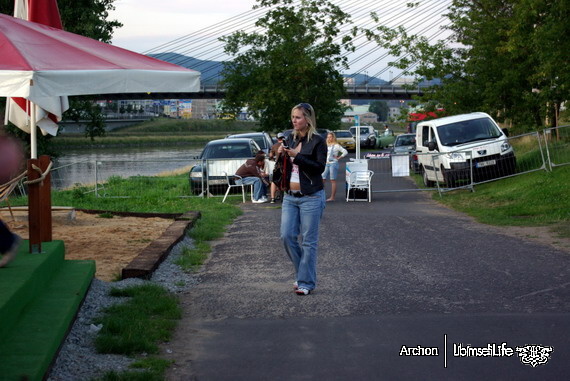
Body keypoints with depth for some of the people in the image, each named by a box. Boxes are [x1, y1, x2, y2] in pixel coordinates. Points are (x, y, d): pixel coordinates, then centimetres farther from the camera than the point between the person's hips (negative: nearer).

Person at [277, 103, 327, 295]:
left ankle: (306, 282, 6)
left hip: (310, 197, -6)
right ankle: (303, 272, 21)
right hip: (290, 196, 6)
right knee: (287, 236, 2)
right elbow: (282, 168, 18)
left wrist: (297, 156, -21)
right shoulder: (290, 139, 11)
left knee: (308, 241, -1)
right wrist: (280, 155, -3)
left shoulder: (317, 141, -7)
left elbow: (320, 167, -15)